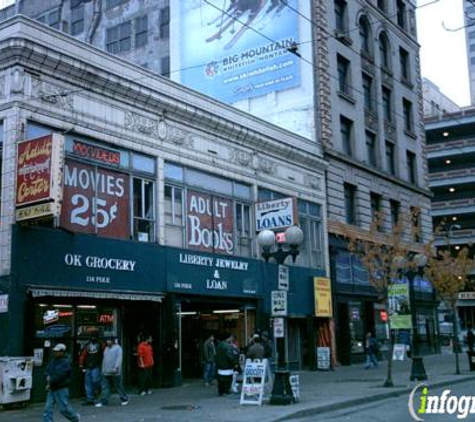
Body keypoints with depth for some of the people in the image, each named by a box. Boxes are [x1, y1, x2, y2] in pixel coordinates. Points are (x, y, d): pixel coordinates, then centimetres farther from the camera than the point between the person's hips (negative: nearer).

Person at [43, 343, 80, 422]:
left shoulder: (65, 362, -17)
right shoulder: (53, 360, 9)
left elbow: (59, 375, -23)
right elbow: (47, 370, 11)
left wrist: (50, 381, -12)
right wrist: (48, 376, -10)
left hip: (61, 389, -8)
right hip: (52, 389, 8)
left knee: (63, 408, 1)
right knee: (48, 408, 0)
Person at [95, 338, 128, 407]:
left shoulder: (118, 348, -7)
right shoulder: (106, 348, 16)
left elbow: (119, 358, -15)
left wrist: (116, 367, -24)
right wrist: (103, 369, 18)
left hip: (115, 373, -7)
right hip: (106, 372, 7)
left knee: (118, 387, 1)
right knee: (105, 387, 2)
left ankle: (124, 399, 15)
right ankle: (103, 402, 4)